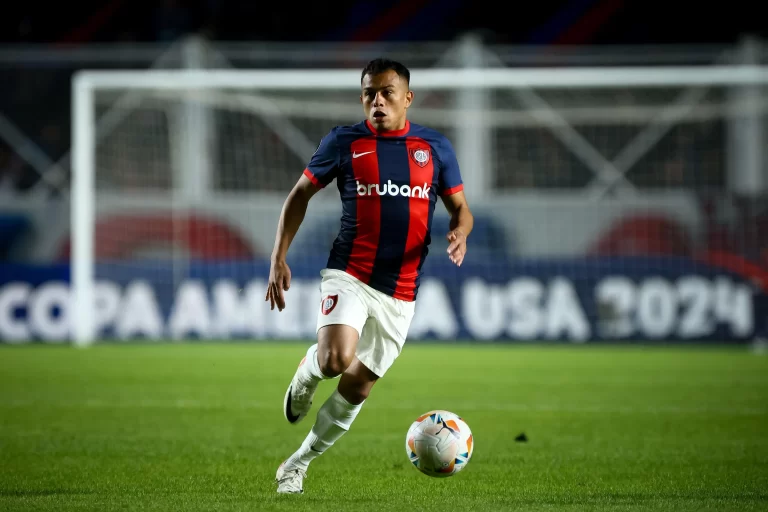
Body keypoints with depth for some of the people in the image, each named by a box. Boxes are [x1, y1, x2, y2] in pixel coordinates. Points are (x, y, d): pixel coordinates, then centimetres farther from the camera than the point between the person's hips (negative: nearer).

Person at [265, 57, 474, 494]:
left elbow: (461, 209, 10)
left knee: (358, 385, 6)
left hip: (400, 293, 3)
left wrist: (460, 233, -15)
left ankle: (299, 463, 25)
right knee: (336, 360, -28)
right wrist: (279, 258, -1)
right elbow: (300, 195, 8)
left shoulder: (435, 147, 4)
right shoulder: (344, 143, -1)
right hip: (350, 275, -3)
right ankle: (307, 374, 10)